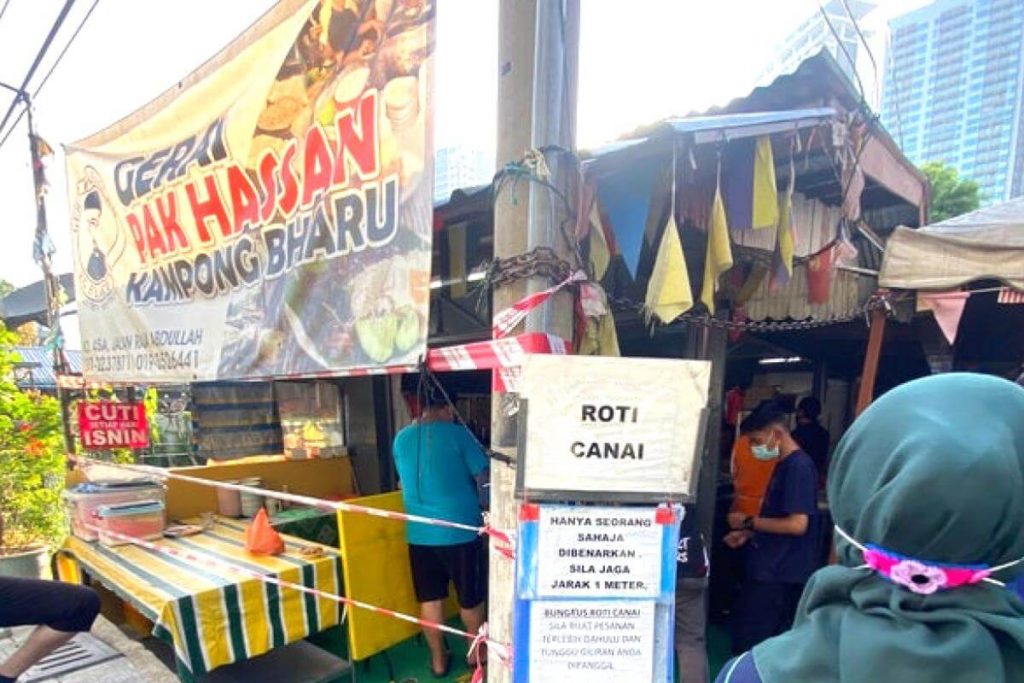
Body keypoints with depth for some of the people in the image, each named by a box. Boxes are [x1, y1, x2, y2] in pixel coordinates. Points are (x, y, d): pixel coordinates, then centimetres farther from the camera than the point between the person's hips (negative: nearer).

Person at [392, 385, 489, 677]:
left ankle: (438, 659, 28)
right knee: (471, 597, 14)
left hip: (419, 533, 4)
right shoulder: (457, 433, -10)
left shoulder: (402, 438, 4)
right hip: (460, 530, -4)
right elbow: (484, 475, -8)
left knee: (430, 598, 15)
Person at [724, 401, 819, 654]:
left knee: (751, 646, -1)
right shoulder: (784, 465, 12)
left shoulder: (799, 466, -18)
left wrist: (749, 522, -15)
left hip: (780, 574, -9)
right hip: (769, 570, 9)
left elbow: (797, 524, -24)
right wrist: (748, 534, 8)